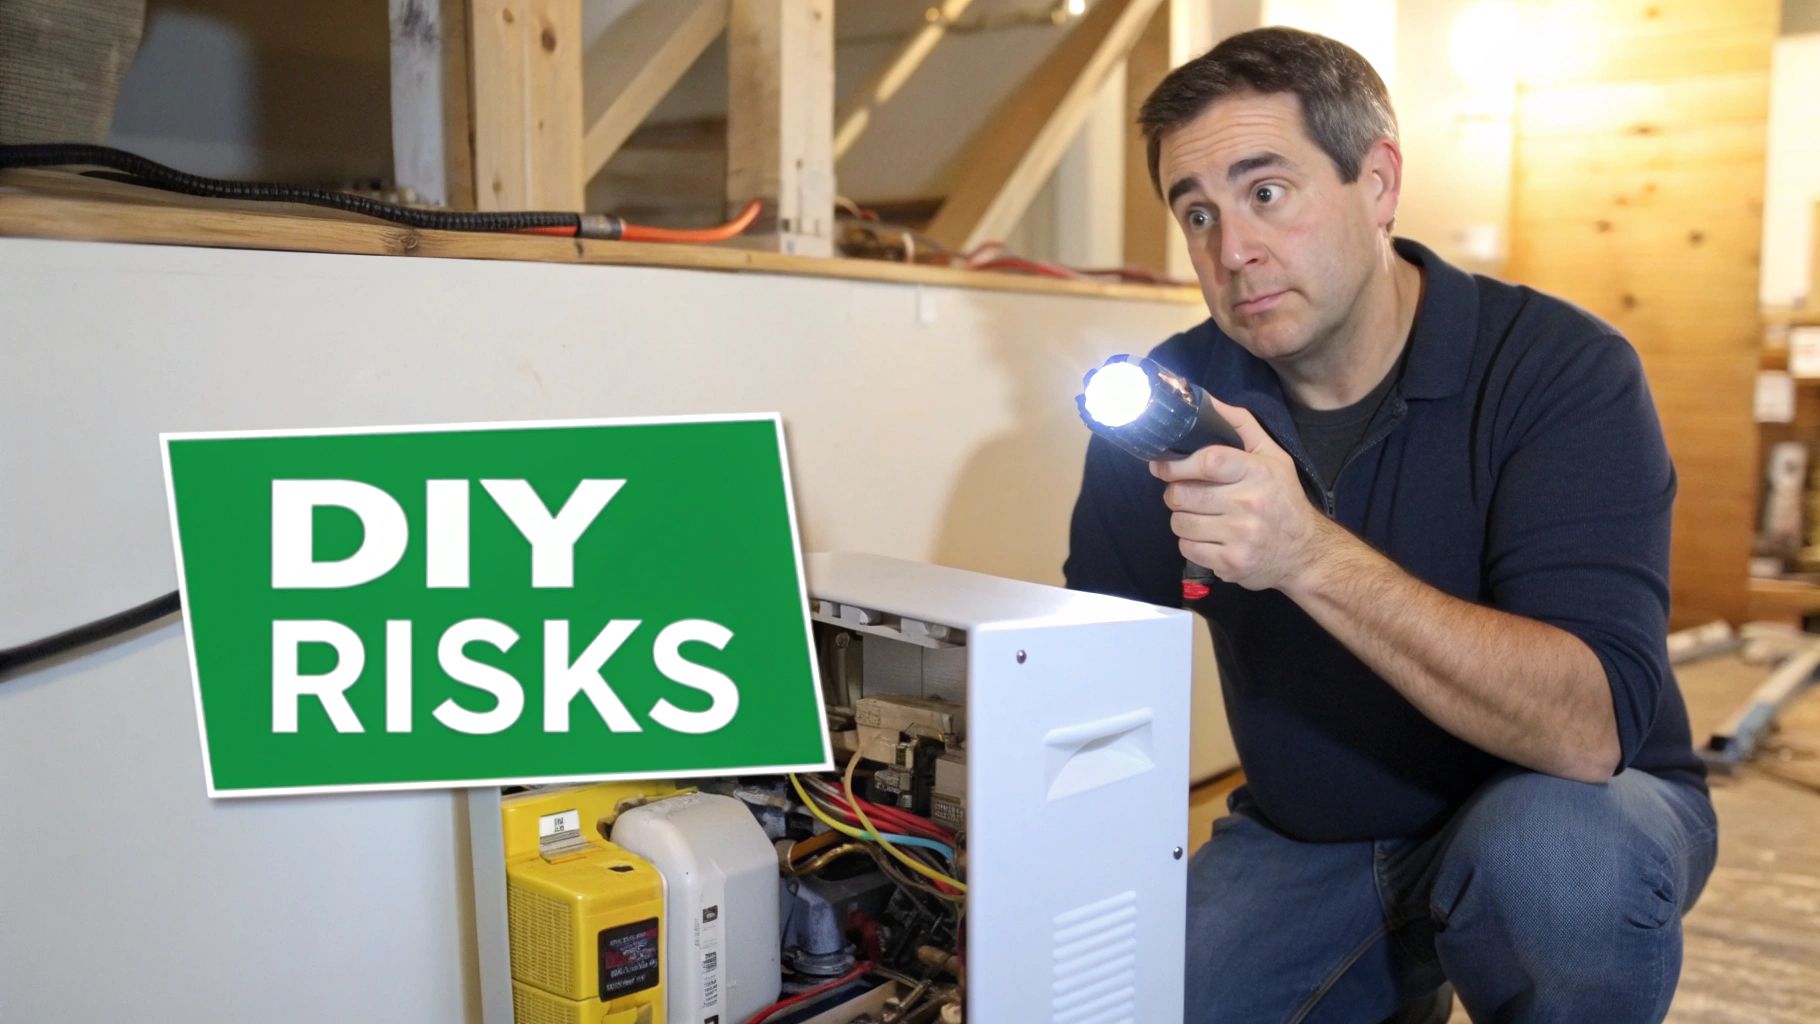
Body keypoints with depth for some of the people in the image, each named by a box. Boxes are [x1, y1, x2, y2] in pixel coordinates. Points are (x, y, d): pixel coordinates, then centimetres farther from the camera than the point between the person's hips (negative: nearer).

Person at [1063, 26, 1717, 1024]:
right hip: (1302, 832, 5)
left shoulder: (1561, 368, -20)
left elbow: (1591, 727, -32)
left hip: (1569, 808, -4)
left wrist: (1311, 556, -42)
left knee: (1551, 847, -35)